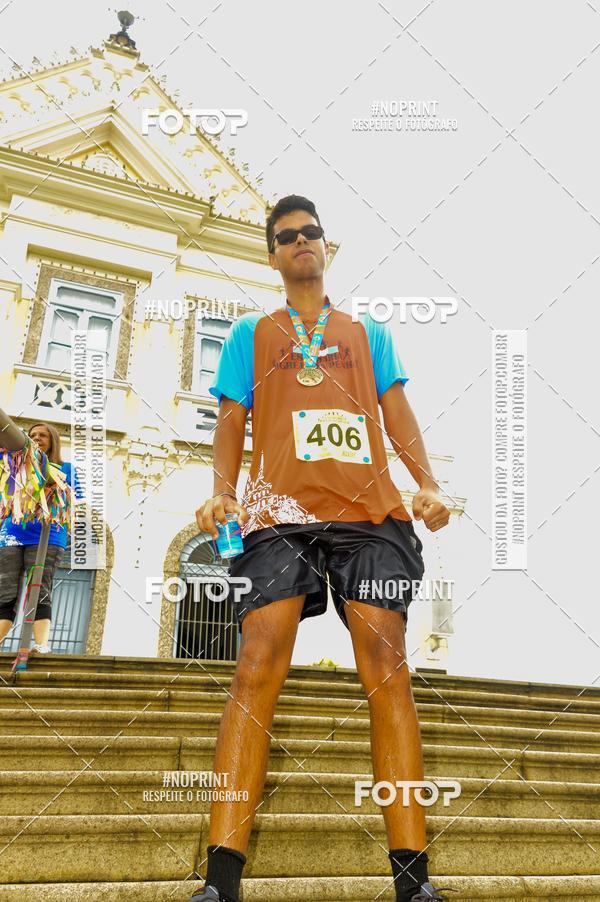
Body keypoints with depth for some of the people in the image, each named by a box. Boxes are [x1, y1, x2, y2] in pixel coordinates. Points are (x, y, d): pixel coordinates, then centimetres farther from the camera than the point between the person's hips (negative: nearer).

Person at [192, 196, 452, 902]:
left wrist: (428, 484, 1)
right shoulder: (250, 334, 23)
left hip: (371, 512, 1)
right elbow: (231, 423, 15)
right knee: (258, 665, -15)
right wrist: (221, 493, -3)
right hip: (280, 513, 0)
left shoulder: (367, 332, 26)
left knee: (386, 668, -10)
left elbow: (398, 415, 18)